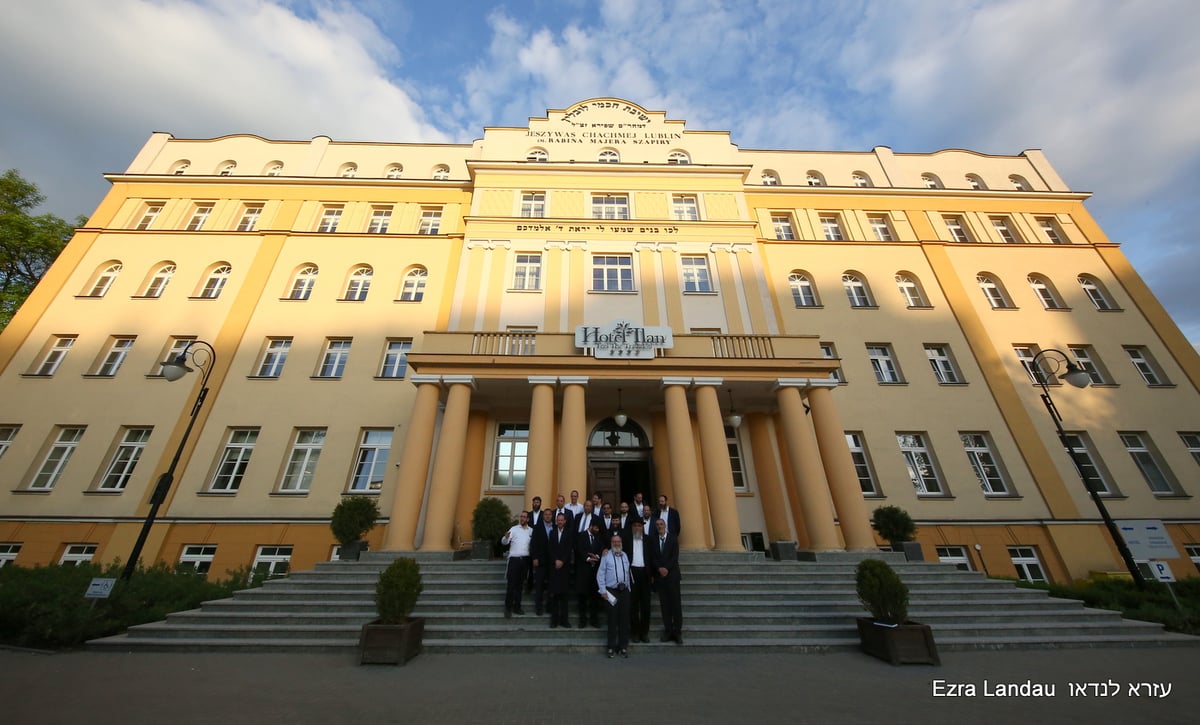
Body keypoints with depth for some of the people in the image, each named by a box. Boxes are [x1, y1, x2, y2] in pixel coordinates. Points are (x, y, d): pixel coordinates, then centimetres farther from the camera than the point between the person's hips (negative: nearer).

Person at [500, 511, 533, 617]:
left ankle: (517, 607, 20)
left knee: (520, 584, 11)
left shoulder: (531, 531, 6)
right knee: (511, 584, -1)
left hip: (525, 560, 3)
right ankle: (508, 608, 8)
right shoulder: (514, 529, -2)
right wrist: (506, 537, -32)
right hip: (514, 559, -3)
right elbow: (504, 542, -11)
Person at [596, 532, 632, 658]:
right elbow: (600, 574, -3)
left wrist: (630, 587, 7)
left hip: (624, 590, 4)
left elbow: (629, 573, 12)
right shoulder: (606, 556, -3)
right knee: (613, 619, 4)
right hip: (612, 591, -3)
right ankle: (611, 647, 17)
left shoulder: (625, 555, 10)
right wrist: (603, 591, -7)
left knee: (624, 619, 8)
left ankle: (623, 646, 21)